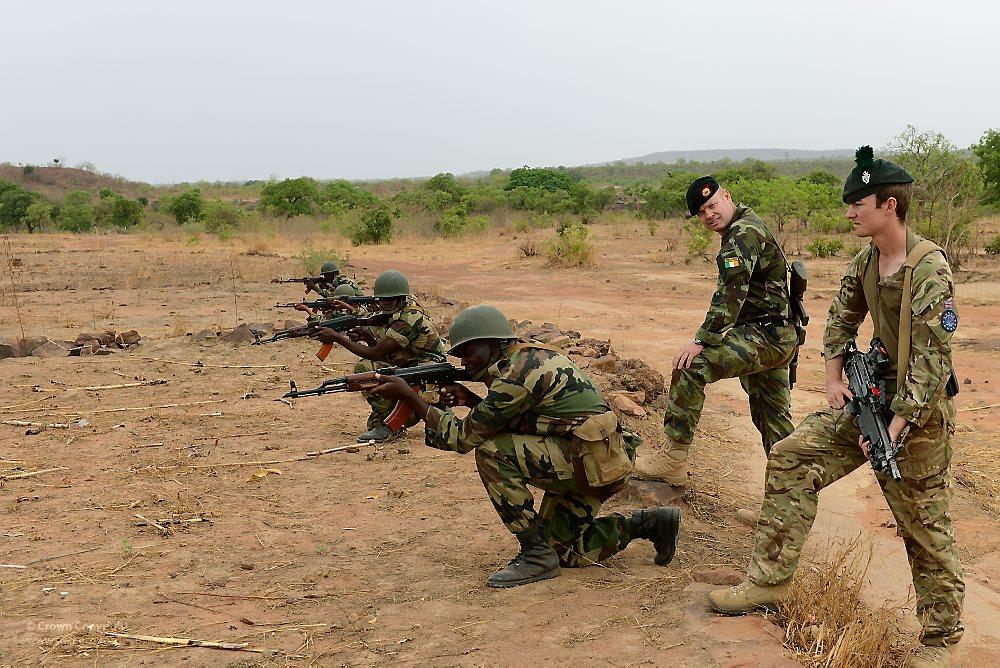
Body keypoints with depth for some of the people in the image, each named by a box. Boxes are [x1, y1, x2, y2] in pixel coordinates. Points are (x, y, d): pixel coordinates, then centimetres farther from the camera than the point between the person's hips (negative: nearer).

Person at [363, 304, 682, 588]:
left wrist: (408, 396, -9)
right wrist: (471, 400, 9)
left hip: (591, 462, -10)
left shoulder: (517, 374, -18)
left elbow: (463, 437, -13)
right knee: (563, 551, 18)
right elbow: (517, 419, 23)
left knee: (491, 453, -17)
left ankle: (536, 554, -9)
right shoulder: (532, 356, 11)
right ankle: (647, 523, 21)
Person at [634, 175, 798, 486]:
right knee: (773, 419, 16)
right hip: (780, 337, 11)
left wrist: (701, 341, -26)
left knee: (691, 365, -20)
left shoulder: (744, 232, -14)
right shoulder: (746, 227, 19)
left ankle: (673, 459, -17)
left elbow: (731, 293, -25)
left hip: (765, 336, -11)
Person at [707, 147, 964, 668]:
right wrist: (834, 380, 6)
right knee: (792, 458, -1)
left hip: (919, 409, -7)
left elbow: (932, 360, -22)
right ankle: (769, 581, 5)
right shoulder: (865, 261, 4)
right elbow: (841, 320, 18)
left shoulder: (930, 270, -20)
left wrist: (896, 425, -25)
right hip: (872, 394, 7)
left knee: (925, 526, 3)